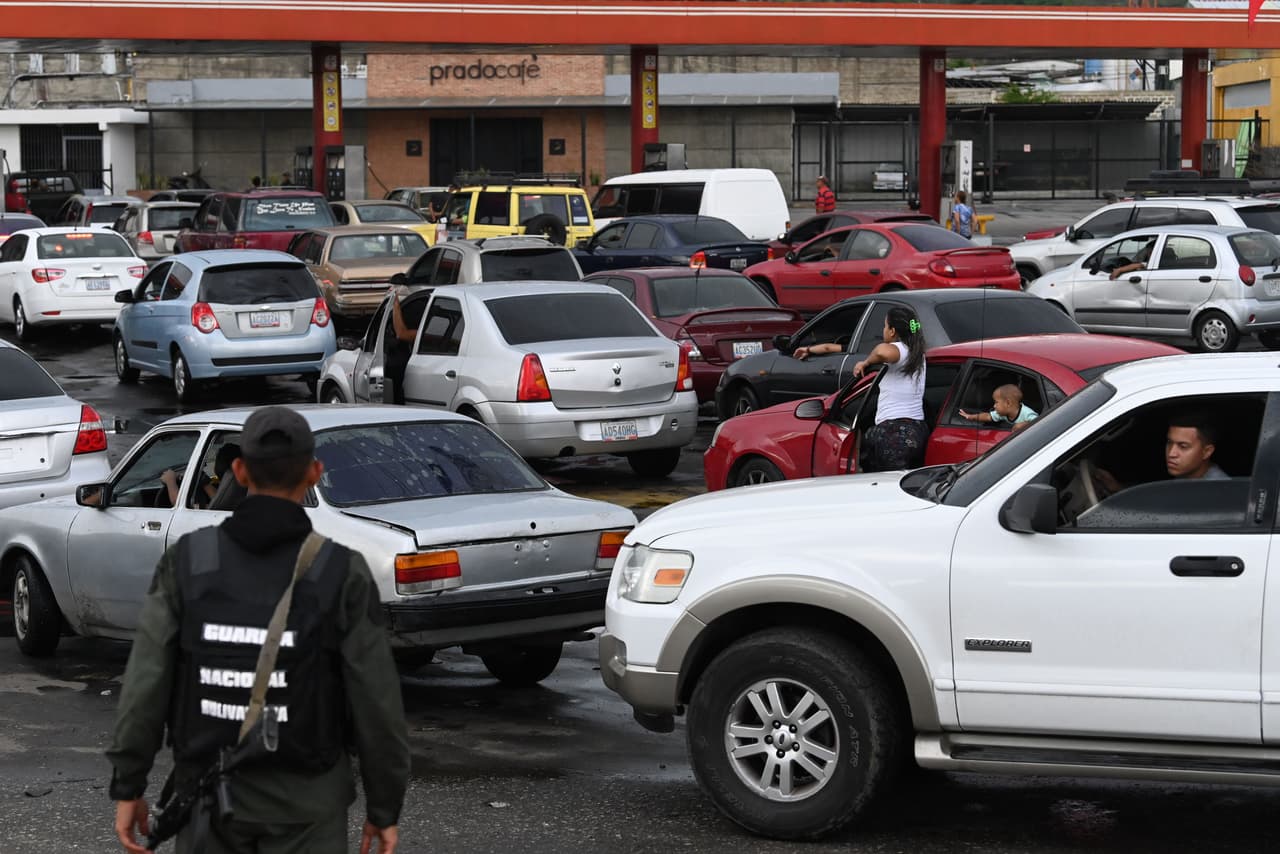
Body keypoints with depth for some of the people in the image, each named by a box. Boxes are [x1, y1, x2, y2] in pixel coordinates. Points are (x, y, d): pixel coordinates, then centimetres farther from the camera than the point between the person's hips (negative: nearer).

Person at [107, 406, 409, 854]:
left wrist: (127, 787, 2)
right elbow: (377, 703, -11)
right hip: (303, 799, -2)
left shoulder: (187, 561, -8)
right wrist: (385, 808, 0)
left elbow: (147, 681, -7)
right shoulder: (342, 573, -13)